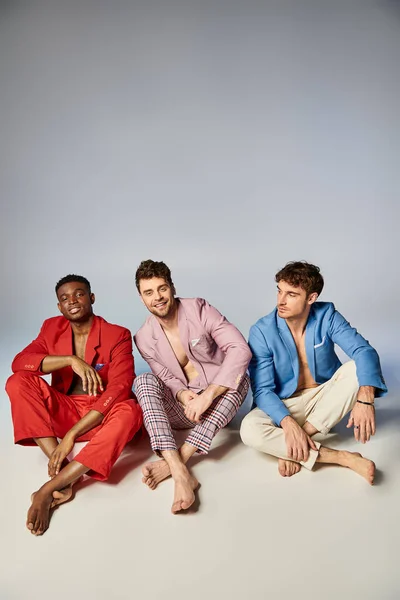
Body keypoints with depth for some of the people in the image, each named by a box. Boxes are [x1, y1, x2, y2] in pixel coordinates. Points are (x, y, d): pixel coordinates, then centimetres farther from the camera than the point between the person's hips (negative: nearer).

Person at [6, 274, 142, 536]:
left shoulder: (118, 335, -9)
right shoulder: (52, 328, 3)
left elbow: (119, 388, -21)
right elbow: (19, 362, -11)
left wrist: (71, 436, -30)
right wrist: (71, 360, -27)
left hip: (100, 418, -3)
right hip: (63, 412, 3)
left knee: (130, 411, -36)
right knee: (18, 382, -20)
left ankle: (48, 490, -36)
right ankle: (62, 469, -29)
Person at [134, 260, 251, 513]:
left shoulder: (199, 309, -14)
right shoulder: (144, 338, -5)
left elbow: (240, 350, -23)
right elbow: (167, 379, 0)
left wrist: (207, 395, -33)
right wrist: (183, 395, -25)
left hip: (217, 405, -1)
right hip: (181, 409, 2)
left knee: (240, 377, -32)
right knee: (144, 381, -24)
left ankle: (174, 461, -36)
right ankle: (181, 473, -42)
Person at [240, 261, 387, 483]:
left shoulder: (327, 316, -13)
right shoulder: (262, 331, -17)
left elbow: (364, 351, -25)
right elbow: (263, 390, -19)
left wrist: (365, 399, -43)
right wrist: (288, 423, -37)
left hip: (325, 397, 2)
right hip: (285, 404, -2)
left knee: (357, 368, -27)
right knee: (250, 430, -32)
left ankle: (291, 449, -23)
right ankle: (343, 457, -26)